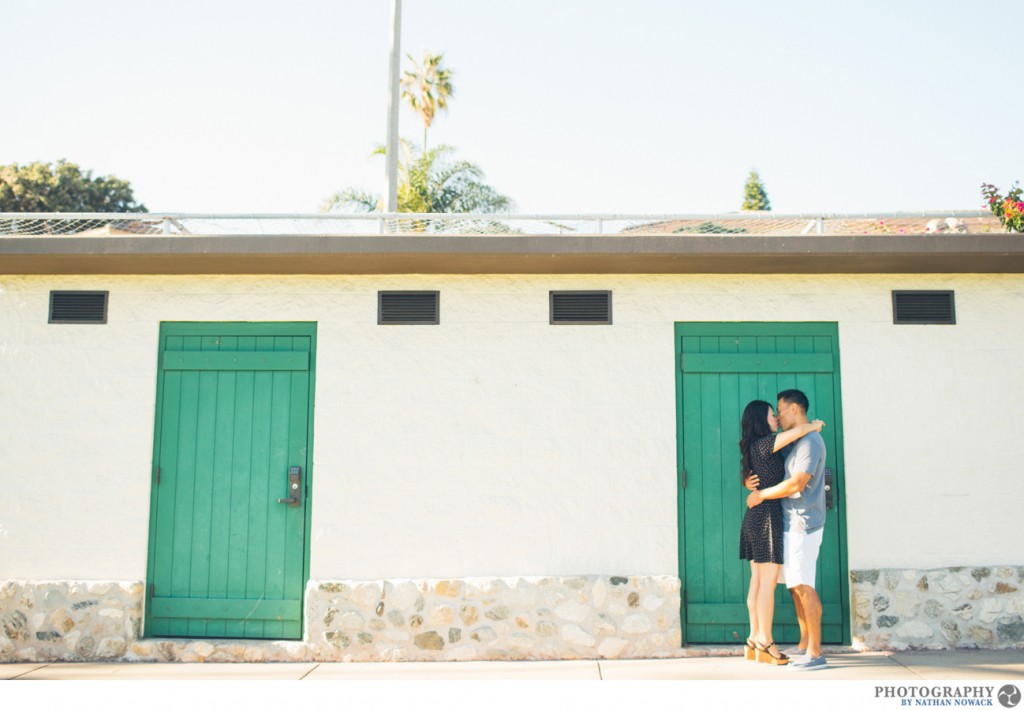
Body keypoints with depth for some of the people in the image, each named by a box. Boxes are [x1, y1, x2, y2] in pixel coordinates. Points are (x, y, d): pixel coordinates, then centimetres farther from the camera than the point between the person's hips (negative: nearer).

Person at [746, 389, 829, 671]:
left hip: (803, 524, -10)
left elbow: (796, 484, -21)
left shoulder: (810, 441, -13)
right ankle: (804, 645, 19)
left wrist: (761, 495, -11)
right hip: (792, 524, 10)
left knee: (804, 586, -9)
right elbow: (785, 477, 24)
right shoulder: (797, 442, 17)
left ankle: (815, 653, -7)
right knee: (797, 586, 12)